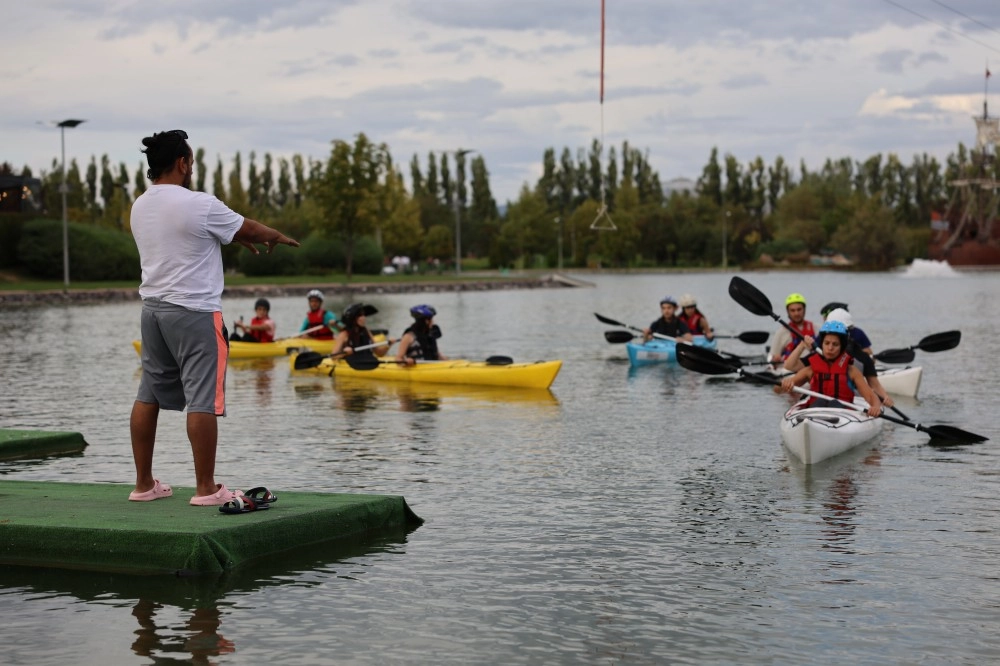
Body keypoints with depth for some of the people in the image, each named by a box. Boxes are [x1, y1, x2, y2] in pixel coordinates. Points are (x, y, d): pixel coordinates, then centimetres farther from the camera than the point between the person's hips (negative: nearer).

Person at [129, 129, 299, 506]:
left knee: (148, 395, 12)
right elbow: (249, 228, 0)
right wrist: (277, 237, 21)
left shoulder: (140, 207, 9)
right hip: (194, 312, -8)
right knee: (203, 401, -4)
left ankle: (144, 484, 17)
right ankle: (206, 489, -2)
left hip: (153, 308, 8)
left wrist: (241, 241, 29)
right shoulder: (199, 206, -14)